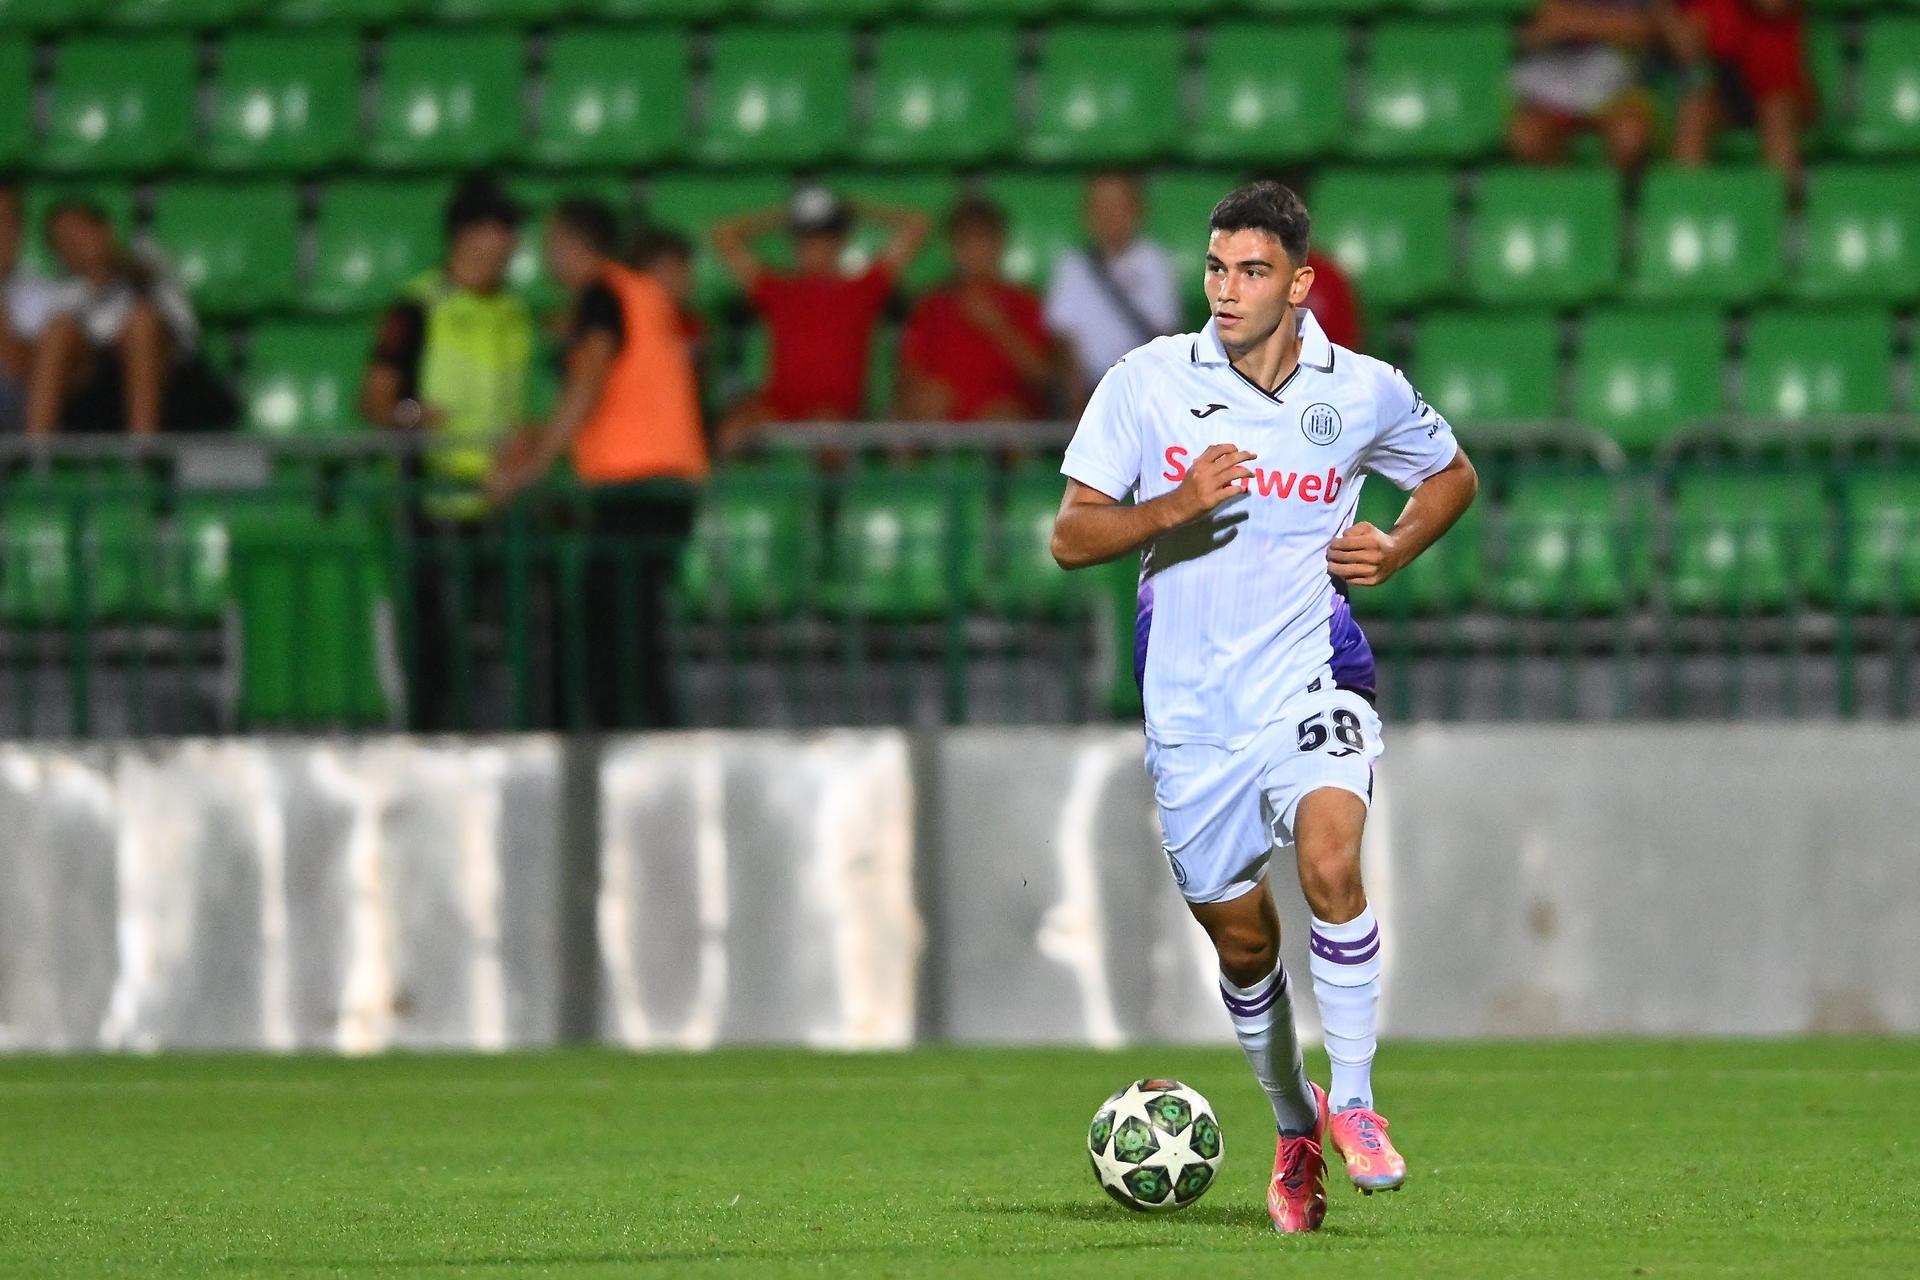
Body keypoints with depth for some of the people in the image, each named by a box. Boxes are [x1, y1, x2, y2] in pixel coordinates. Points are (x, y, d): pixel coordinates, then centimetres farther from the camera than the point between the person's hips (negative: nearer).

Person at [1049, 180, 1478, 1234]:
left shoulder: (1365, 393, -1)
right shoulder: (1147, 383, -4)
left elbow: (1452, 476, 19)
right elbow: (1070, 536, -3)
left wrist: (1393, 551, 0)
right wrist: (1175, 507, -20)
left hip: (1309, 683, -1)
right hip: (1190, 709, 1)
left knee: (1330, 860, -28)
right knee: (1242, 941, 10)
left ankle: (1355, 1105, -17)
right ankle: (1293, 1125, 34)